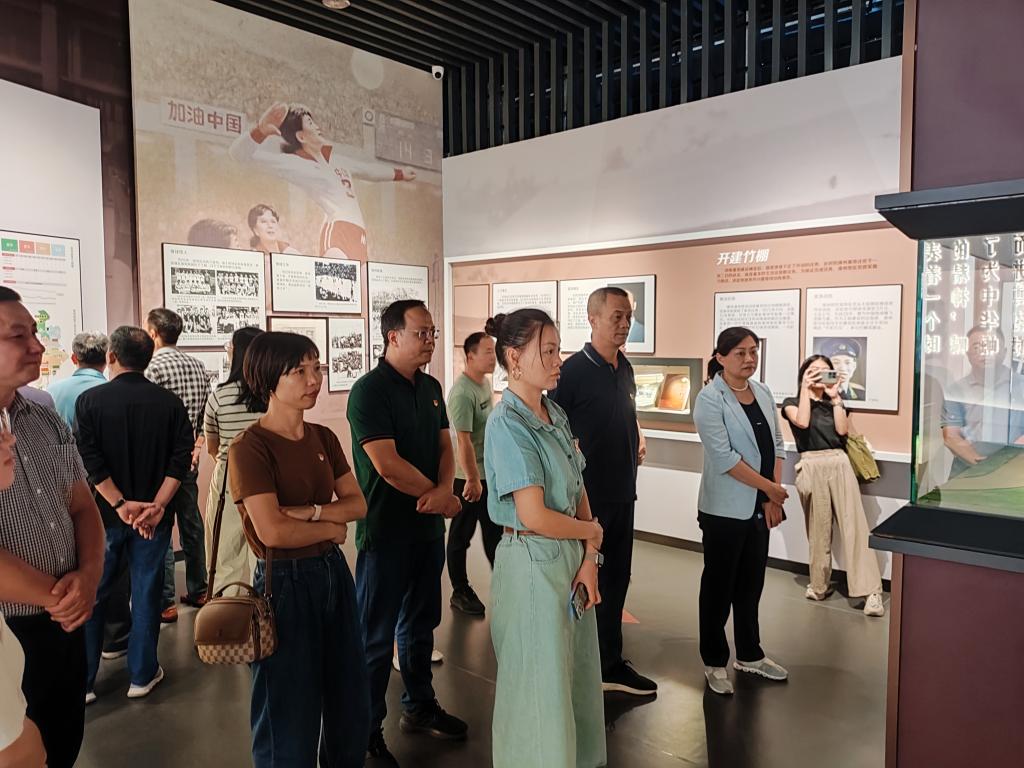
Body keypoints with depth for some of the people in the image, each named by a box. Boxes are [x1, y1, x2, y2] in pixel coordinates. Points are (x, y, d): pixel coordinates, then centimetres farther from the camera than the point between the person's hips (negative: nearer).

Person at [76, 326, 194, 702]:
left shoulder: (89, 400, -7)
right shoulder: (170, 402, -3)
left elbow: (90, 461, -13)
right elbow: (181, 458, -10)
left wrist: (121, 505, -12)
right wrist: (156, 505, -13)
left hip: (104, 515, -1)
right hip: (153, 515, 1)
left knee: (92, 597, 13)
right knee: (146, 594, 11)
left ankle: (82, 682, 21)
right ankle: (142, 675, 20)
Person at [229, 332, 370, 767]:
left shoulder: (323, 438, 5)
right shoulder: (250, 448, -15)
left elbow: (357, 503, 0)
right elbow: (272, 531, -22)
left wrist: (310, 511, -16)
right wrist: (331, 528, -9)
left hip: (333, 572, 7)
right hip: (285, 581, -6)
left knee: (350, 702, 19)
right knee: (291, 714, 10)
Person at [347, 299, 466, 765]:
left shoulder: (430, 387, 7)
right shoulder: (369, 390, -17)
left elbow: (445, 446, 8)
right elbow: (387, 464, -23)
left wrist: (444, 489, -13)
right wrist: (441, 497, -12)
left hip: (428, 528, 7)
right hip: (386, 533, -7)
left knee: (421, 624, 21)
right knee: (376, 637, 6)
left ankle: (420, 707, 38)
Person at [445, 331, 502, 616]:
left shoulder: (485, 383, 6)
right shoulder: (462, 392, -22)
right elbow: (463, 441, -24)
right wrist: (472, 479, -21)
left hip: (487, 473, 9)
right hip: (468, 478, -9)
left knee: (493, 529, 18)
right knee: (461, 535, 7)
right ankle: (460, 593, 21)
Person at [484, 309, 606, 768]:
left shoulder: (556, 415, 6)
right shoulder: (508, 424, -19)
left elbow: (579, 491, 6)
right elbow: (534, 516, -23)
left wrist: (589, 559, -4)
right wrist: (592, 532, -7)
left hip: (571, 559, 8)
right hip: (533, 564, -8)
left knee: (576, 675, 22)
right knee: (539, 688, 10)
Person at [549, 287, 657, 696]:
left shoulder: (624, 368, 8)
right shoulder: (575, 369, -15)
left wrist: (637, 444, 6)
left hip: (622, 492, 7)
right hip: (586, 494, -7)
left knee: (615, 578, 16)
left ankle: (611, 664, 31)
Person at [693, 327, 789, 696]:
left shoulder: (763, 393, 6)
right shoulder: (710, 399, -13)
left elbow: (776, 445, 6)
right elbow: (723, 456, -20)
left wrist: (773, 498, -2)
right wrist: (769, 487, -16)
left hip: (760, 508, 6)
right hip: (725, 509, -6)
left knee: (751, 583, 17)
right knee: (719, 585, 7)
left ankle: (749, 655, 33)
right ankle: (714, 662, 22)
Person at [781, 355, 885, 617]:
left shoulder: (835, 403, 21)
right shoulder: (792, 403, 11)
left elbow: (842, 429, 3)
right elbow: (802, 422, -11)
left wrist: (835, 396, 2)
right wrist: (805, 388, -5)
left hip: (840, 464, 3)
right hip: (812, 466, -2)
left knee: (854, 525, -7)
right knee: (818, 529, 2)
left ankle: (870, 591, -9)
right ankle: (818, 585, 15)